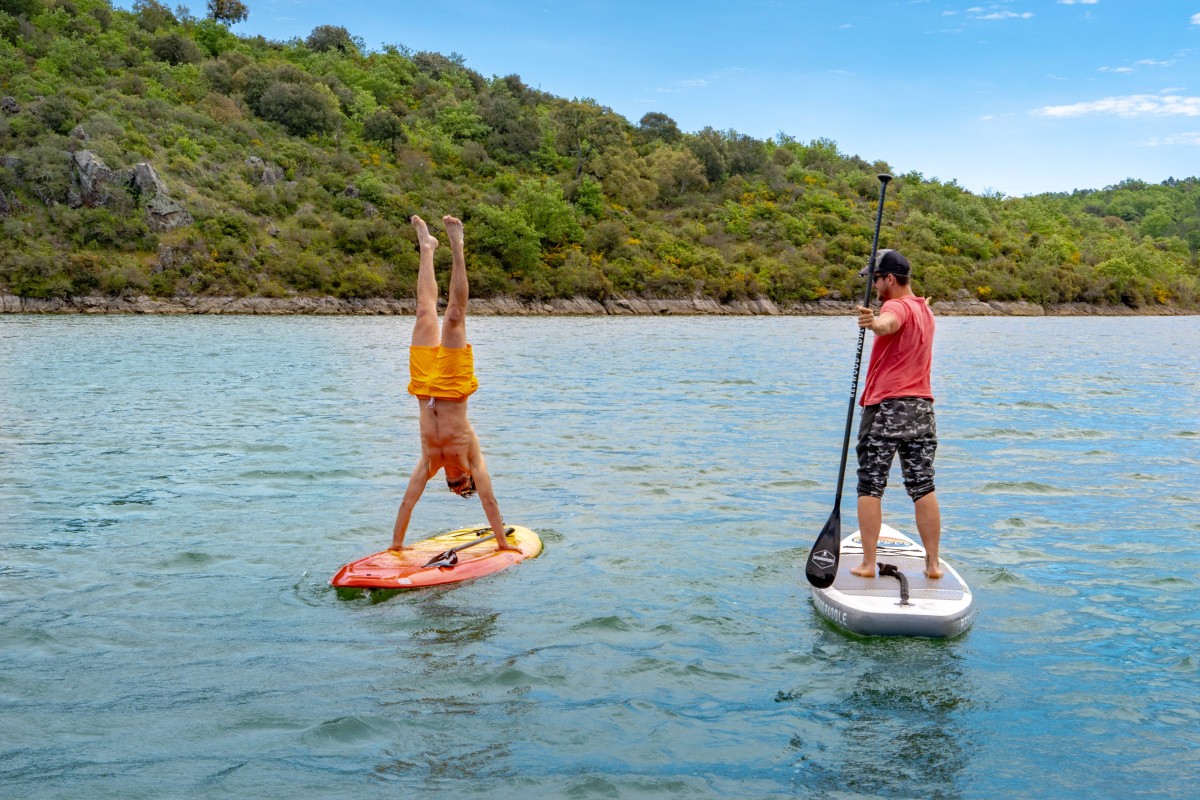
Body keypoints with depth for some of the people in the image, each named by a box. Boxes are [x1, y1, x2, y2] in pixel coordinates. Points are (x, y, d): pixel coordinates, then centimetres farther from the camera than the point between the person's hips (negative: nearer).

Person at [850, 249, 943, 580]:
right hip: (922, 407, 8)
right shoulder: (925, 310, 19)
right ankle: (933, 563, 9)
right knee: (923, 488, 7)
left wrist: (874, 323, -54)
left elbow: (889, 324, -34)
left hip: (886, 407, -7)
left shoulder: (897, 306, -8)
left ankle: (867, 563, 1)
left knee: (870, 488, 0)